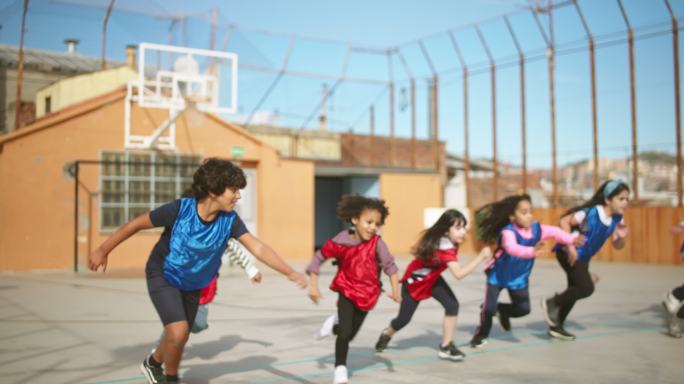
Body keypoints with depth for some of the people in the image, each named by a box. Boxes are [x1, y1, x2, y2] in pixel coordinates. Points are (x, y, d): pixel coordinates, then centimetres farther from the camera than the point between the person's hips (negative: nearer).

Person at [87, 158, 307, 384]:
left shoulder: (229, 220, -21)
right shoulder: (180, 209, -30)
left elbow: (258, 248, -23)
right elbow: (136, 224, -18)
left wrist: (290, 273, -33)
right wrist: (102, 250, -11)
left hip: (192, 285, 5)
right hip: (163, 277, -4)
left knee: (179, 338, 16)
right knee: (179, 331, -21)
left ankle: (153, 364, 50)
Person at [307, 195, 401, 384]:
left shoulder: (376, 243, -19)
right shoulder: (340, 242, -18)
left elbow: (390, 265, -23)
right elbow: (318, 258, -7)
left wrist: (395, 290, -37)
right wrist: (314, 286, -10)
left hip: (367, 294, 2)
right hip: (347, 291, -2)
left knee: (350, 335, 13)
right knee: (345, 333, -11)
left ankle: (335, 324, 47)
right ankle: (340, 368, 11)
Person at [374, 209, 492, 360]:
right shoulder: (445, 248, -39)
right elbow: (459, 273, -51)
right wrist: (481, 257, -50)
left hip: (432, 279, 7)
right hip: (414, 282, -7)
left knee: (452, 305, -14)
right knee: (404, 319, 9)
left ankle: (446, 347, -3)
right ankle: (386, 334, 43)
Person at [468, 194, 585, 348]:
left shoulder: (536, 228, -13)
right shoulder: (508, 231, -32)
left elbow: (554, 231, -14)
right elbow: (512, 248, -50)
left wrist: (572, 239, -32)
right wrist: (532, 251, -66)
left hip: (519, 278, 5)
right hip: (498, 276, -5)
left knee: (523, 308, 0)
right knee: (489, 308, -8)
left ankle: (502, 310, 34)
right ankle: (481, 334, 21)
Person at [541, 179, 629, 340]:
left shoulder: (616, 219, -4)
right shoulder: (591, 213, -26)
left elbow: (617, 246, 3)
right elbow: (564, 221, -23)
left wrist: (621, 237, -20)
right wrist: (570, 246, -26)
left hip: (583, 258, 8)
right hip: (568, 253, -8)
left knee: (575, 290, 13)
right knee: (587, 288, -19)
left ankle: (556, 326, 27)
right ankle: (552, 303, 1)